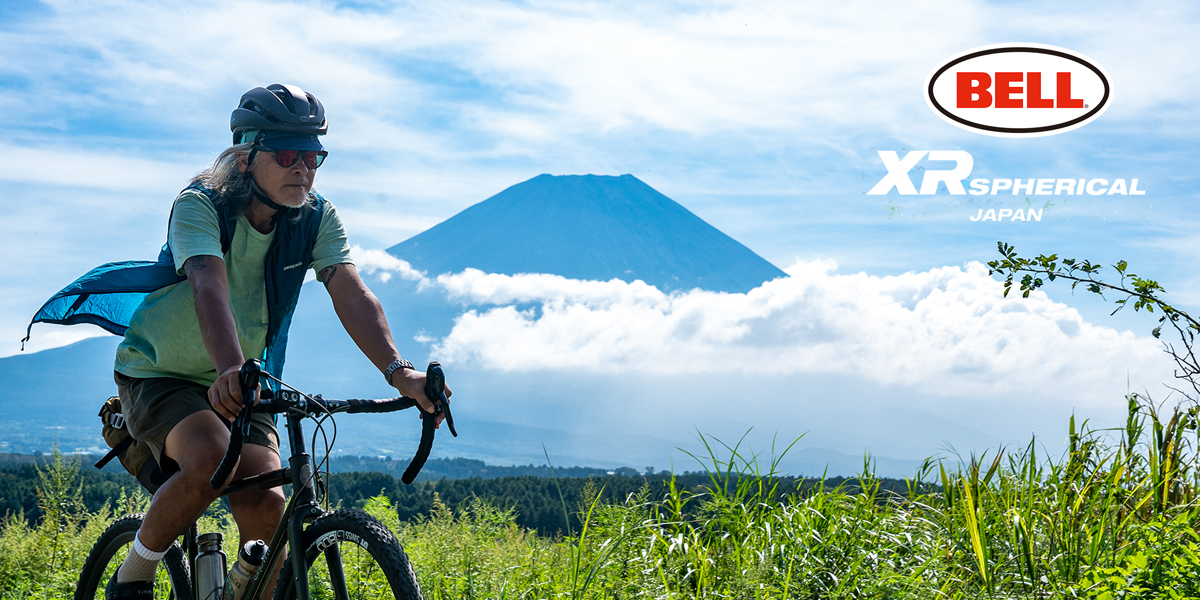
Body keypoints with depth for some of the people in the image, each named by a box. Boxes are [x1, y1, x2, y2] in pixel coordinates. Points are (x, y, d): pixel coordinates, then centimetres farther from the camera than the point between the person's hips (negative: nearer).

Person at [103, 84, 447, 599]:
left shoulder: (317, 219, -10)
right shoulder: (199, 205, -22)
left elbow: (351, 294, -23)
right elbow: (210, 287, -39)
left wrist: (397, 371, -41)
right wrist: (232, 371, -58)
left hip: (237, 384, 4)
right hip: (158, 375, -4)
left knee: (266, 509, -19)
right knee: (212, 459, -32)